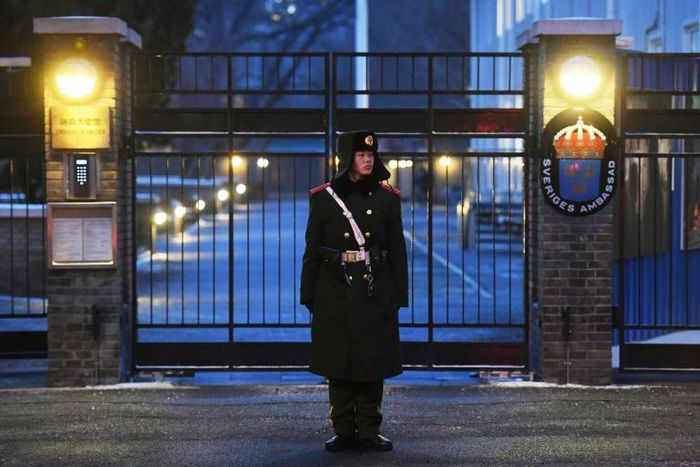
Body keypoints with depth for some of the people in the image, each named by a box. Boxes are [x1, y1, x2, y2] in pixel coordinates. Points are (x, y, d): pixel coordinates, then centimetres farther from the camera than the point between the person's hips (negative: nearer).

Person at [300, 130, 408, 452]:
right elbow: (312, 251, 3)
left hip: (375, 291, 1)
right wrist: (308, 295, 0)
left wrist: (399, 295, 1)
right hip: (336, 292, -1)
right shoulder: (324, 198, 1)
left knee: (373, 362, 3)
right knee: (337, 364, 3)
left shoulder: (387, 198, 4)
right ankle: (343, 431, 12)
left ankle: (369, 430, 12)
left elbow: (397, 250, 5)